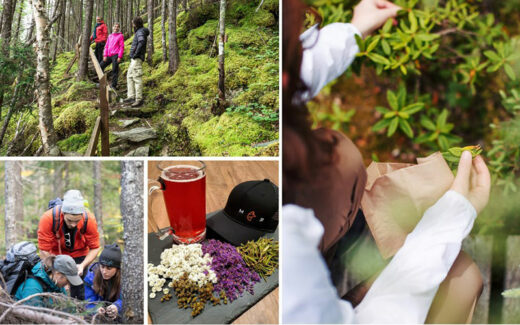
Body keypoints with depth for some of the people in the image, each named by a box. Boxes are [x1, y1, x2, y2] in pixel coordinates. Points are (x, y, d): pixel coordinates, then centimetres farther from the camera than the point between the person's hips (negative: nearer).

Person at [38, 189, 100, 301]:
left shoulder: (89, 220, -28)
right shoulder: (48, 218, -32)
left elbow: (94, 248, -16)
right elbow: (44, 251, -25)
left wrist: (82, 265, -30)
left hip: (79, 255, 1)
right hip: (55, 255, -1)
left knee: (79, 293, -1)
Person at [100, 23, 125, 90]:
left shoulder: (120, 36, 1)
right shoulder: (110, 36, 18)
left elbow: (122, 47, -5)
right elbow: (106, 46, 18)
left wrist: (120, 57, -13)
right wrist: (105, 55, 6)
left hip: (116, 55, -6)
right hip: (109, 56, 6)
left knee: (115, 70, -8)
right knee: (101, 66, 3)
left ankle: (114, 85, -3)